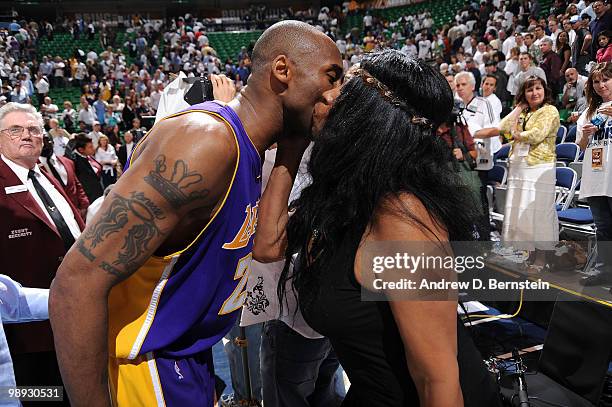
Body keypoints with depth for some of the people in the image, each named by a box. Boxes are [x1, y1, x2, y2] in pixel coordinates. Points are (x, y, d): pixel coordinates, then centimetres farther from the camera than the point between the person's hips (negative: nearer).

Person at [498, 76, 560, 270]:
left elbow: (537, 135, -14)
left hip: (539, 167, -6)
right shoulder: (522, 113, 20)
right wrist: (519, 108, 8)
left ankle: (540, 257, 6)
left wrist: (517, 135, 2)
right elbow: (503, 128, 4)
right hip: (518, 166, 6)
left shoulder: (550, 110, 0)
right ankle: (523, 250, 18)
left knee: (538, 212, -4)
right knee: (517, 210, 7)